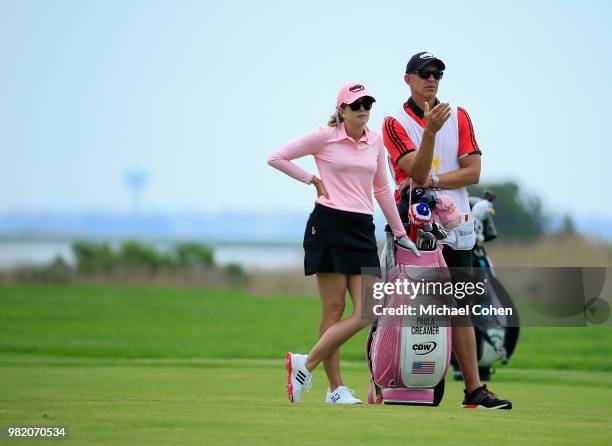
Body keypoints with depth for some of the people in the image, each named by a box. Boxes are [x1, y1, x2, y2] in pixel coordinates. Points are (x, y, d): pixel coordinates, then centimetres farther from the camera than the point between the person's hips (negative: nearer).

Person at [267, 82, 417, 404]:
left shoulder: (375, 141, 13)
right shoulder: (325, 137, -1)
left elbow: (382, 189, 23)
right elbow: (276, 158, 2)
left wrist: (400, 233, 24)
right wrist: (313, 180, 1)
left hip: (362, 230, 5)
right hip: (329, 226, -5)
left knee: (366, 314, -7)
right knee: (333, 312, -5)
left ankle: (305, 364, 0)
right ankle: (336, 388, 0)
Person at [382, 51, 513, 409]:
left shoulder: (459, 117, 11)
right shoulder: (395, 124, 0)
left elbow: (473, 172, 1)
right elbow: (417, 172, -15)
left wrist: (431, 181, -10)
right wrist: (431, 130, -28)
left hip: (456, 225, 4)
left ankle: (475, 390, 0)